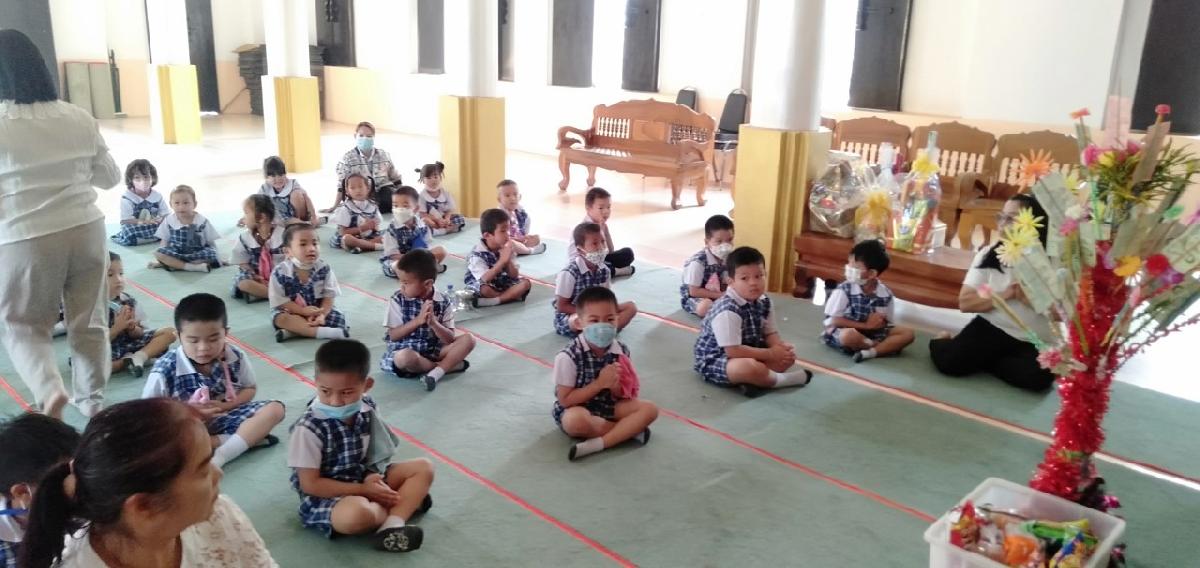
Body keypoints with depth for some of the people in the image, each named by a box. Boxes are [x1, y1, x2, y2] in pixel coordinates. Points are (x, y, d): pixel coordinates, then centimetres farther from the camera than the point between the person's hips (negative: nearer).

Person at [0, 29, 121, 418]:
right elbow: (110, 177, 9)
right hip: (86, 230, 4)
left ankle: (49, 391, -7)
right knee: (89, 324, 15)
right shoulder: (79, 118, -1)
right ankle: (92, 401, 25)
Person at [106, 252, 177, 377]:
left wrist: (132, 327, -17)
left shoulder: (128, 301, 1)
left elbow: (138, 334, 5)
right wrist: (117, 328, -23)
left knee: (169, 332, -3)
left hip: (130, 343, 5)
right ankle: (130, 360, -14)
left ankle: (139, 357, -22)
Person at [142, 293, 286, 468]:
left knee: (275, 408, -18)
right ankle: (248, 438, -27)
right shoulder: (166, 369, -15)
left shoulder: (236, 358, -9)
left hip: (226, 417, 2)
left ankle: (220, 456, -32)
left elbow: (250, 389, 4)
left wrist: (225, 406, -16)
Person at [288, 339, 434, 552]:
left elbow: (374, 453, 7)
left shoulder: (366, 409, -7)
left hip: (365, 477, 7)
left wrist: (373, 478, -16)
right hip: (325, 495, -6)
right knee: (356, 515, -38)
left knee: (423, 467, -2)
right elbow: (310, 484, -19)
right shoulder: (309, 428, -23)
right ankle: (404, 504, -6)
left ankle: (392, 525, -22)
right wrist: (363, 491, -19)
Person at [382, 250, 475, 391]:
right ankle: (448, 365, -16)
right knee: (404, 357, -39)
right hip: (405, 350, -2)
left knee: (468, 340, -17)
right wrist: (418, 320, -21)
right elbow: (393, 335, -10)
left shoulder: (443, 302, -6)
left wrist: (433, 323, -25)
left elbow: (450, 339, -7)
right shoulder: (398, 300, -8)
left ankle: (435, 373, -28)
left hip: (434, 350, 3)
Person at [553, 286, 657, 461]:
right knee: (576, 420, -39)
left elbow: (620, 394, 2)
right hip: (576, 409, -5)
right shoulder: (568, 356, -21)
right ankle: (629, 429, -16)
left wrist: (619, 390, -24)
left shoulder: (621, 351, -8)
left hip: (608, 406, 5)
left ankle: (597, 444, -23)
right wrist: (600, 383, -25)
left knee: (649, 409, -15)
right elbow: (565, 400, -19)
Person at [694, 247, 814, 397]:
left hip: (748, 353, 9)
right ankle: (780, 380, -8)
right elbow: (733, 351, -29)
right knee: (750, 367, -37)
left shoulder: (764, 302, -2)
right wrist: (770, 353, -24)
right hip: (715, 360, -9)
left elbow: (770, 334, 4)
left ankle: (755, 380, -18)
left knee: (788, 355, -2)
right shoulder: (727, 311, -29)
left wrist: (782, 347, -20)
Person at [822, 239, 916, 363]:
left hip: (873, 334, 4)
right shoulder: (844, 289, -14)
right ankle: (884, 347, -13)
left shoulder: (885, 294, -3)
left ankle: (870, 352, -27)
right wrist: (865, 325, -19)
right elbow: (831, 321, -17)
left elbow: (887, 324, 6)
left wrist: (880, 323, -19)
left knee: (907, 333, -12)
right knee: (849, 335, -38)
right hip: (845, 332, -4)